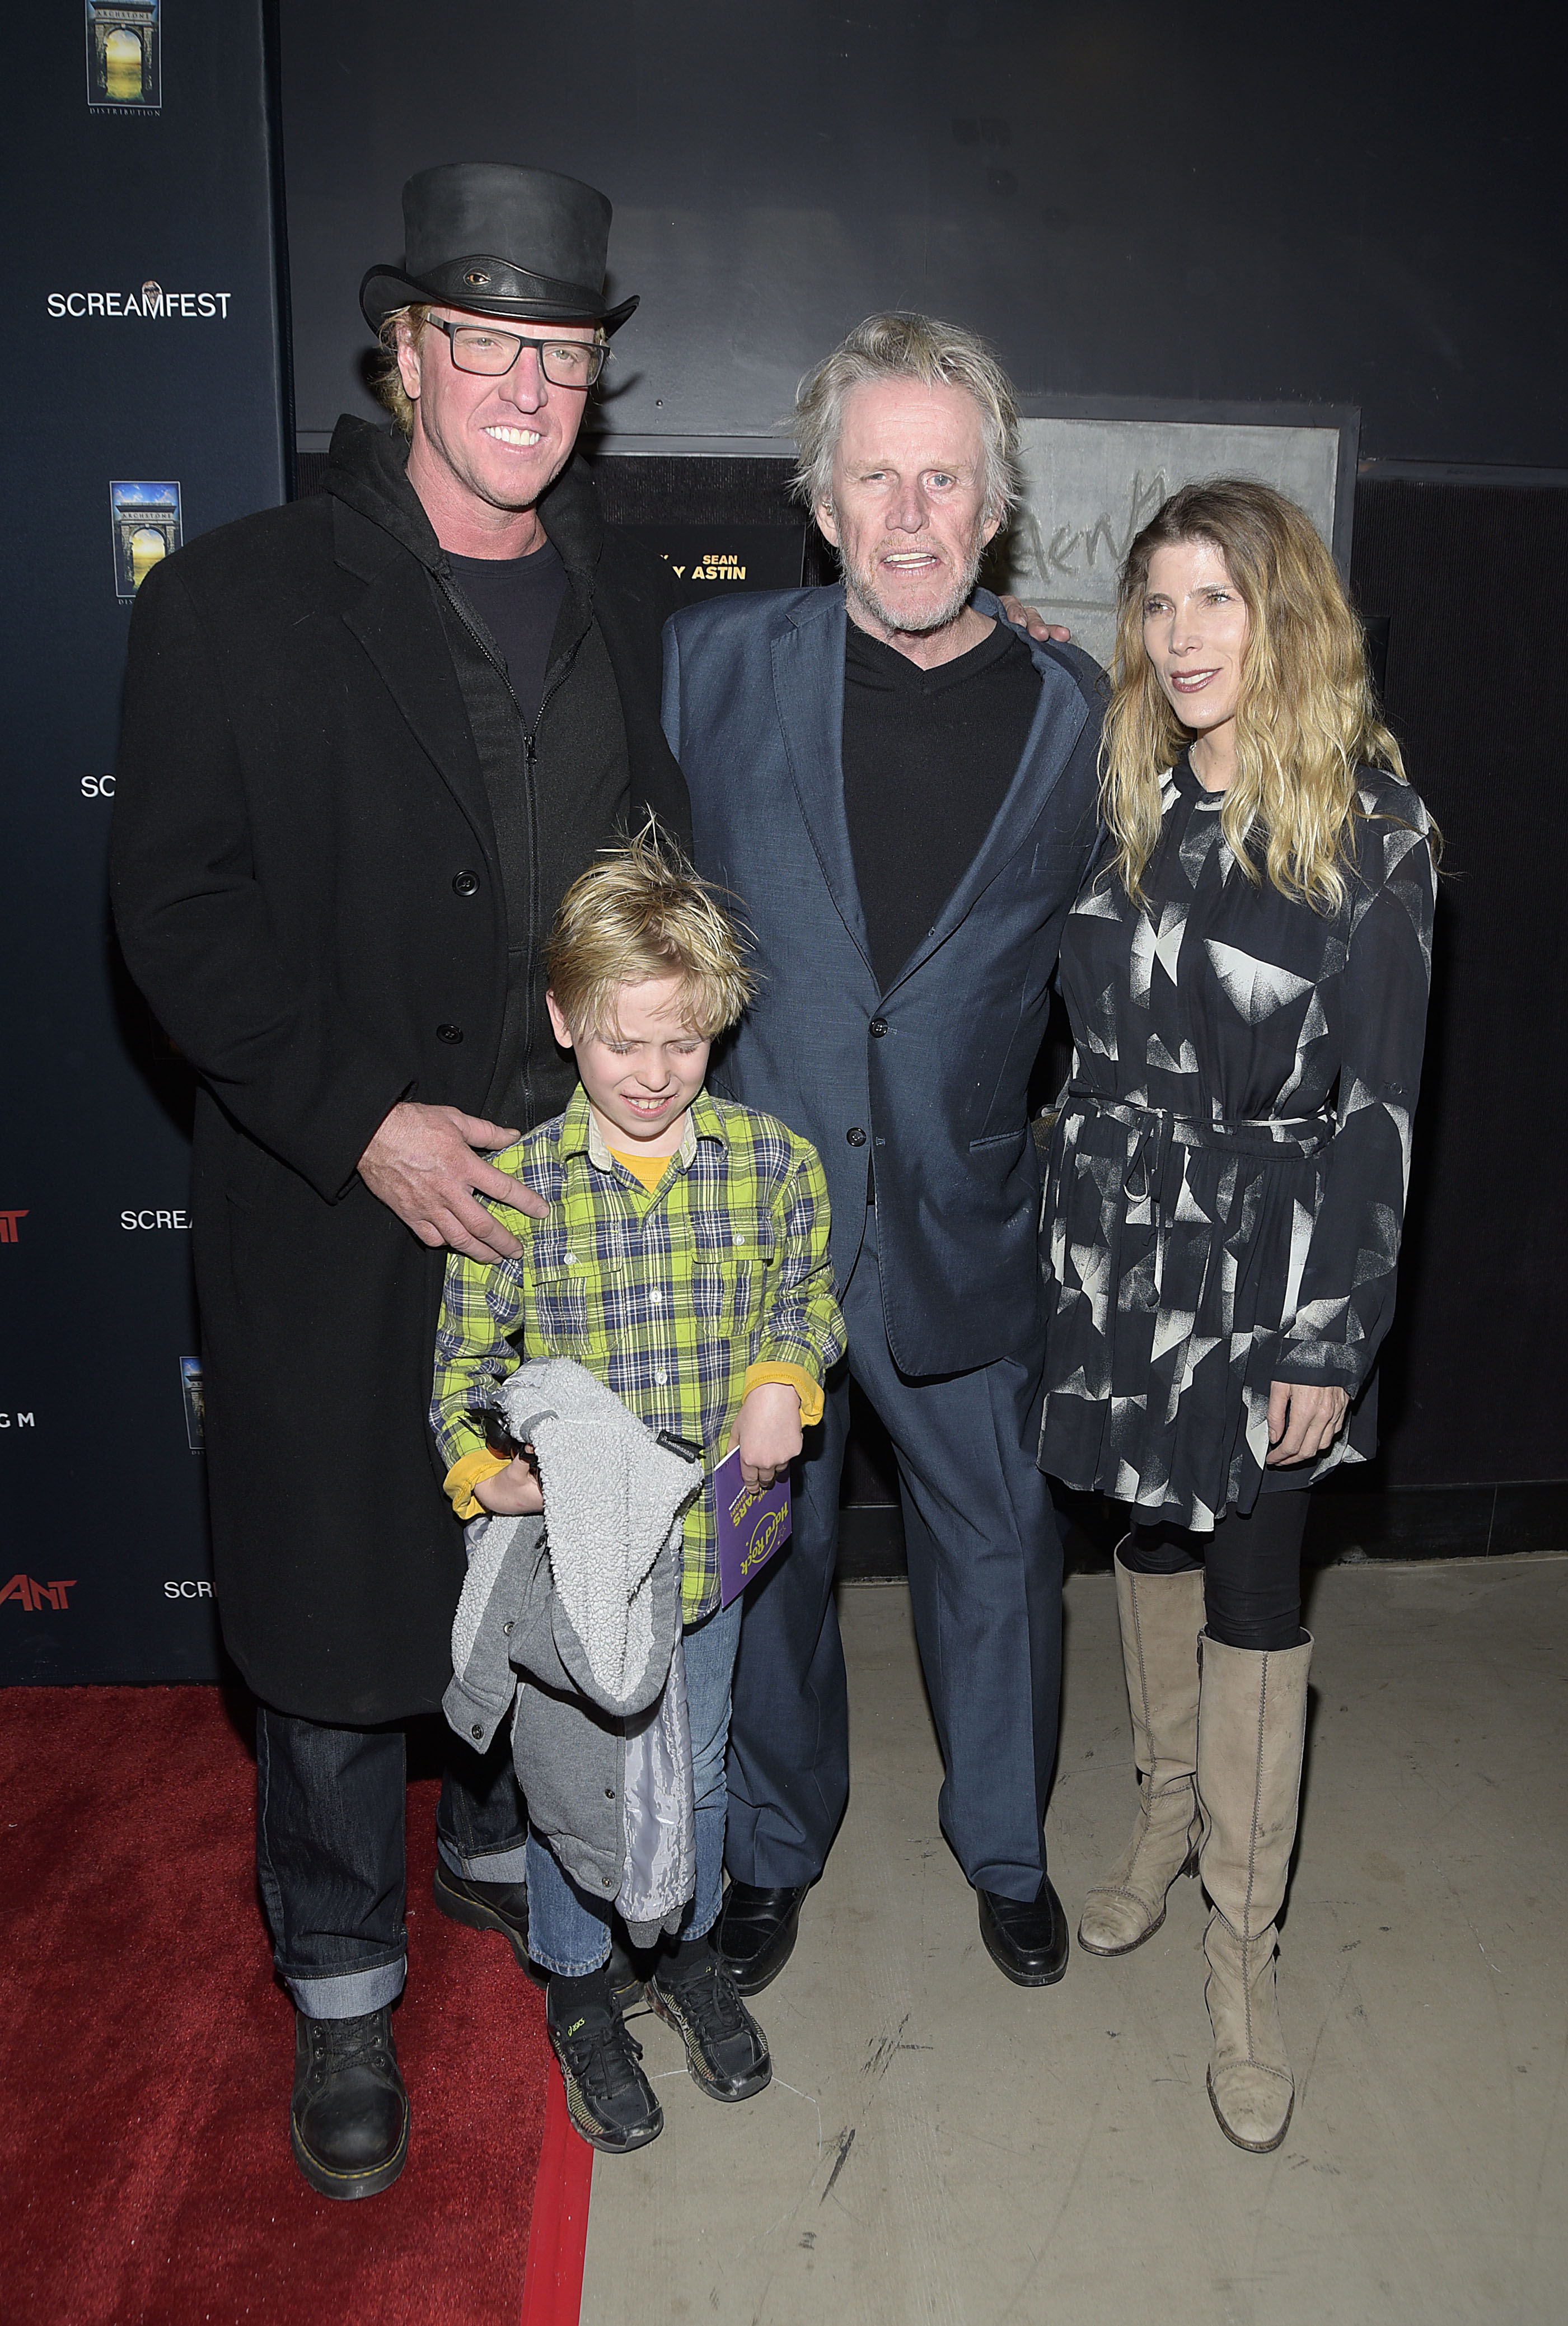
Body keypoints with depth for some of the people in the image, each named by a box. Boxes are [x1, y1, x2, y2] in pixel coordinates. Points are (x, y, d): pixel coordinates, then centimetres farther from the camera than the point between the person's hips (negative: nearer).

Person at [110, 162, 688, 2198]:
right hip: (345, 1213, -3)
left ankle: (501, 1842, 48)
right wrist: (365, 1122, -18)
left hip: (585, 1196, 4)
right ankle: (342, 1985, 35)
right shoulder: (237, 601, -5)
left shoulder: (637, 601, 7)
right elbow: (177, 909, -9)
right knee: (336, 1609, 10)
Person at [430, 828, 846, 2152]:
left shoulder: (774, 1165, -9)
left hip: (711, 1540, 2)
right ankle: (579, 1989, 44)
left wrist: (783, 1376, -10)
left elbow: (809, 1292, 8)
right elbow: (460, 1367, -6)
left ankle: (689, 1950, 51)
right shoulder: (511, 1187, -14)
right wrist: (481, 1474, -22)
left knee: (695, 1766, 23)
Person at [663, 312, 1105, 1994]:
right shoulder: (710, 664, -5)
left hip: (961, 1231, 1)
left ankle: (1006, 1845, 43)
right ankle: (772, 1844, 43)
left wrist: (1025, 1114, 5)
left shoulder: (1076, 718, -2)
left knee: (995, 1548, 16)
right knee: (763, 1556, 16)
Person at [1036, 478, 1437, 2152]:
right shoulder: (1130, 802, 4)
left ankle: (1241, 1935, 23)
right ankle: (1168, 1808, 41)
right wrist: (1072, 1237, 4)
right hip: (1118, 1243, 4)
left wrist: (1329, 1339, -12)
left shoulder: (1370, 826, -11)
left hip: (1268, 1261, -4)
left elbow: (1374, 1106, -12)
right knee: (1150, 1536, 18)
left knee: (1254, 1590, 5)